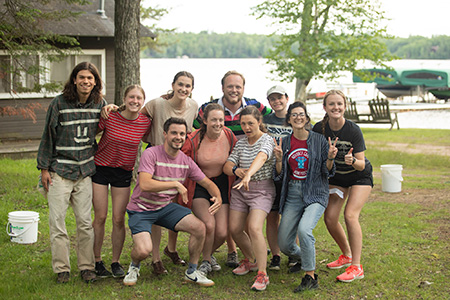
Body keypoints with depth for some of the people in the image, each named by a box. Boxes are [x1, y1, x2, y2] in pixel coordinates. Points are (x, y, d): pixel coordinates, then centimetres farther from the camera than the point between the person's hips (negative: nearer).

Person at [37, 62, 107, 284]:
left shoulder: (99, 104, 4)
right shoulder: (59, 103, -6)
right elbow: (48, 136, -2)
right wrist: (44, 168, -2)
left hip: (85, 170, 3)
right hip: (60, 170, -2)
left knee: (85, 221, 4)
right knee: (57, 220, -2)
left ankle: (87, 266, 14)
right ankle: (62, 268, 8)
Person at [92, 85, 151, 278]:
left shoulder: (145, 123, -9)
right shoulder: (109, 117, -15)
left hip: (124, 172, 2)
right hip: (101, 168, -2)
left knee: (119, 219, 2)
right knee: (100, 217, 0)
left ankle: (116, 262, 15)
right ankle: (97, 261, 13)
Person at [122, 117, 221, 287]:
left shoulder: (186, 161, 0)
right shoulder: (151, 154, -19)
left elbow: (207, 183, 6)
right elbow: (144, 185, -32)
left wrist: (218, 197, -16)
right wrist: (176, 184, -34)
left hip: (166, 207, 5)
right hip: (141, 209, -5)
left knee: (199, 228, -13)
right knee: (144, 250, -26)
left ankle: (192, 272, 9)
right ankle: (134, 266, 13)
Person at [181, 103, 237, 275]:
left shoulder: (229, 136, -10)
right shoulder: (194, 140, -18)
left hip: (221, 185, 3)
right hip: (199, 186, -3)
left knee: (222, 233, -6)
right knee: (209, 224, -23)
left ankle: (209, 253, 29)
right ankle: (206, 260, 7)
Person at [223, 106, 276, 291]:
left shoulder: (267, 140, -11)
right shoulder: (240, 143, 9)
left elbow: (261, 158, -32)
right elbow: (227, 166, 5)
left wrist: (249, 174, -51)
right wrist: (236, 170, -20)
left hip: (262, 189, -6)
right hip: (240, 189, 6)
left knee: (254, 228, -23)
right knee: (235, 229, 4)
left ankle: (262, 274, -17)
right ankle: (250, 260, 31)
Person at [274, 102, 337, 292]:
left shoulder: (319, 140, 0)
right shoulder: (285, 143, 7)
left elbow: (327, 172, 2)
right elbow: (279, 175, 6)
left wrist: (330, 158, -16)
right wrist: (279, 159, -11)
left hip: (315, 193, -3)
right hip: (292, 194, 4)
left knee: (304, 229, -31)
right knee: (284, 244, 0)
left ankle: (311, 277, -17)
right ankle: (301, 257, 37)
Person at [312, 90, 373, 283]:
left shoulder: (353, 130, -24)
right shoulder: (319, 128, -15)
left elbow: (361, 164, -23)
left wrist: (352, 161, -43)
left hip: (360, 177, -4)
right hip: (337, 177, 4)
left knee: (350, 215, -20)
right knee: (330, 218, -5)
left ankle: (356, 267, -16)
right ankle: (347, 255, 21)